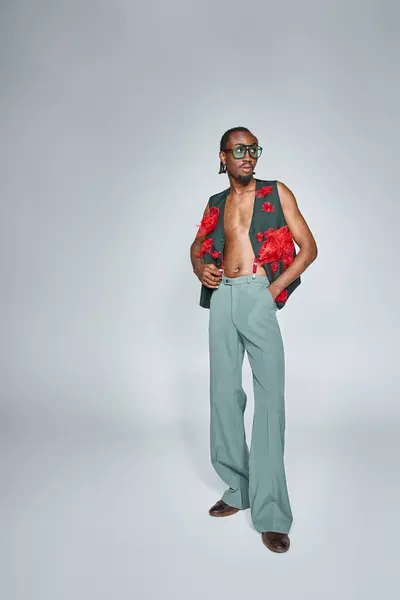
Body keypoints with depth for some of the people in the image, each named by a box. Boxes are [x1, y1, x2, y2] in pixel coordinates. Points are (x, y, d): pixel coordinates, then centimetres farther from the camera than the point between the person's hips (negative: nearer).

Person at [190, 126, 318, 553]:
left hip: (259, 296, -4)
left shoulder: (277, 193, 9)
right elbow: (197, 247, 28)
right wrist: (201, 270, 5)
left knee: (269, 398, -7)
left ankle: (270, 513, 2)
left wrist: (276, 287, -6)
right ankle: (238, 489, 23)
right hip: (222, 297, 4)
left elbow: (308, 248, 5)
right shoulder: (216, 203, 18)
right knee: (224, 394, 6)